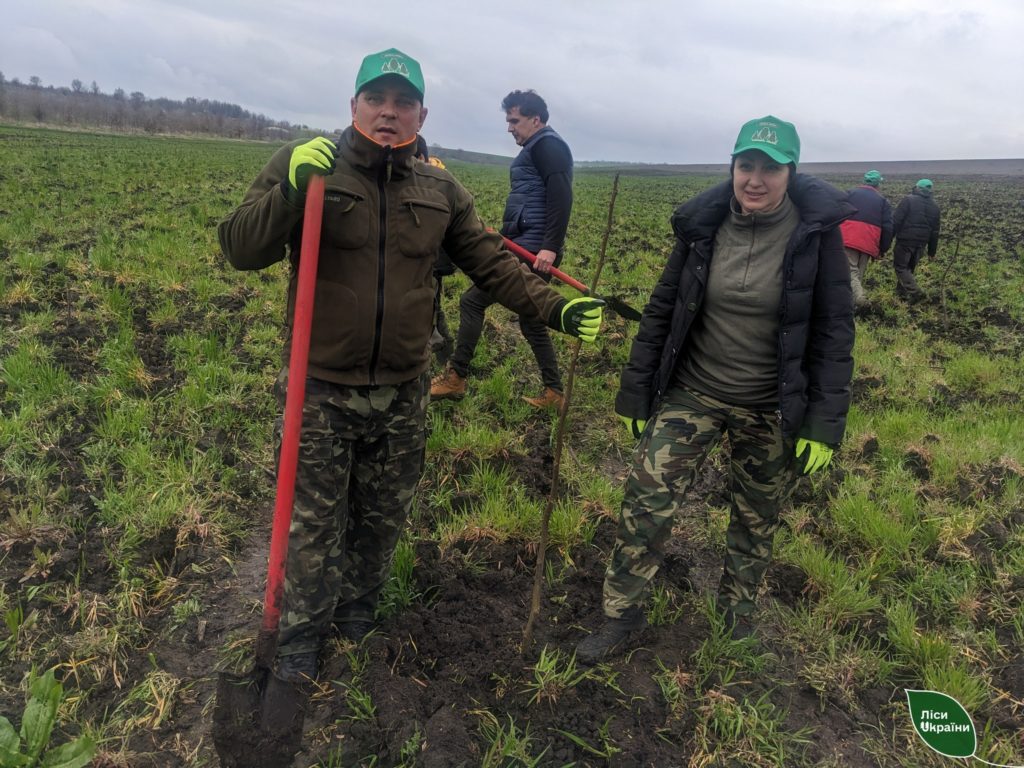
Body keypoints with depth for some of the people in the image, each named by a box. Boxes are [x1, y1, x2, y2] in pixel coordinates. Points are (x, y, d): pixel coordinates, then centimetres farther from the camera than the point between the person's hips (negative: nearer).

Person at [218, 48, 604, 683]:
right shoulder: (303, 165, -6)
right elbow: (241, 250, -13)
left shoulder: (440, 190, 5)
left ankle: (359, 608, 45)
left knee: (384, 517, 19)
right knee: (316, 521, 11)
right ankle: (303, 632, 34)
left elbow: (492, 262, 6)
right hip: (323, 391, -3)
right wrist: (292, 188, -30)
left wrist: (555, 309, -5)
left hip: (402, 395, 3)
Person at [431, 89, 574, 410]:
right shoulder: (538, 149, 23)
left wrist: (550, 248, -29)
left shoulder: (548, 145, -7)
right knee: (530, 320, 14)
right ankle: (553, 393, 17)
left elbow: (561, 198, -20)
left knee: (472, 301, -9)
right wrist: (506, 234, 22)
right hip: (530, 249, 11)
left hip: (532, 250, -11)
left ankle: (455, 379, -1)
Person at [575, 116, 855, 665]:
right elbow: (663, 308, 1)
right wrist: (635, 390, 2)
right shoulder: (703, 225, -5)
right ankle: (621, 617, 15)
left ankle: (738, 616, 41)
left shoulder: (816, 233, -11)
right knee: (645, 502, -5)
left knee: (756, 522, 16)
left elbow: (833, 330, -8)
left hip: (771, 410, -1)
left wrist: (825, 423, -11)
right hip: (691, 393, 1)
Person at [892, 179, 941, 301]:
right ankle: (901, 290, 26)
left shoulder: (908, 200, -6)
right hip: (921, 243, 6)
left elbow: (896, 221, -14)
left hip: (905, 240, -6)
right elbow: (934, 231, 14)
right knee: (910, 267, 20)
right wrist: (932, 251, 19)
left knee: (900, 266, 0)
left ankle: (915, 292, -11)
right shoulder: (934, 207, 13)